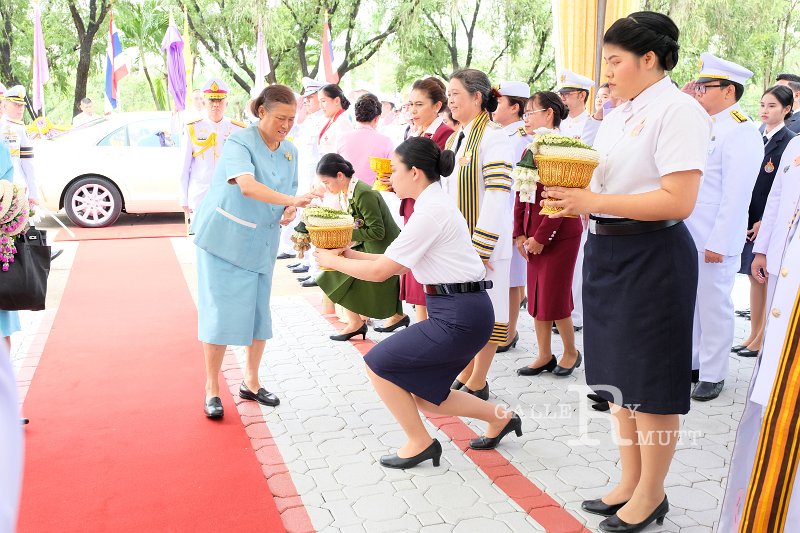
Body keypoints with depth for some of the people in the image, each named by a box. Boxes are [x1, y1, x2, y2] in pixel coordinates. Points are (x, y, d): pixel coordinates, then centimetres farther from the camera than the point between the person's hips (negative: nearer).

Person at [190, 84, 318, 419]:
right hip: (224, 239, -6)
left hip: (262, 244, 6)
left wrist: (288, 213, -10)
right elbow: (247, 186, -33)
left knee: (259, 313, 9)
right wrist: (291, 200, -45)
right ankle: (212, 388, 10)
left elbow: (289, 195, 13)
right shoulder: (239, 142, -15)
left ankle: (251, 382, 24)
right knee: (220, 313, -3)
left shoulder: (290, 151, 5)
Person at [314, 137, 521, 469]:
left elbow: (380, 271, -15)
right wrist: (351, 255, 11)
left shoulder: (431, 211, -17)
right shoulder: (436, 204, 14)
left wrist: (333, 261, -1)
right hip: (462, 310, 10)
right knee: (423, 395, 16)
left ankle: (419, 443, 12)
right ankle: (500, 418, 27)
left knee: (378, 364, -2)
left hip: (459, 317, -10)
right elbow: (399, 264, 15)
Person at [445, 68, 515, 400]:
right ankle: (466, 374, 28)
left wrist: (480, 247, -21)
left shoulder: (493, 138, -12)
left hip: (484, 242, -8)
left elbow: (497, 198, -19)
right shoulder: (454, 140, 14)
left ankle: (478, 384, 14)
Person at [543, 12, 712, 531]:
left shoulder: (678, 110, -12)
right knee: (618, 374, 16)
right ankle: (630, 481, 32)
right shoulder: (618, 115, 13)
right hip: (606, 250, 9)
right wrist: (572, 193, -4)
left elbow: (678, 200, -21)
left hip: (652, 255, -8)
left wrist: (594, 201, -22)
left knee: (650, 380, 4)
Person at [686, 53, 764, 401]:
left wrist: (718, 243, -19)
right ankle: (692, 361, 32)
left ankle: (713, 375, 18)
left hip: (713, 240, -8)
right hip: (687, 234, 8)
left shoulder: (740, 131, -13)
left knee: (713, 306, 4)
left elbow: (736, 194, -19)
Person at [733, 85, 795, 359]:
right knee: (754, 277, 11)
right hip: (750, 219, 7)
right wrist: (744, 215, 3)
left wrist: (765, 221, -15)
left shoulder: (789, 142, -9)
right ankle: (753, 335, 20)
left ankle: (763, 339, 12)